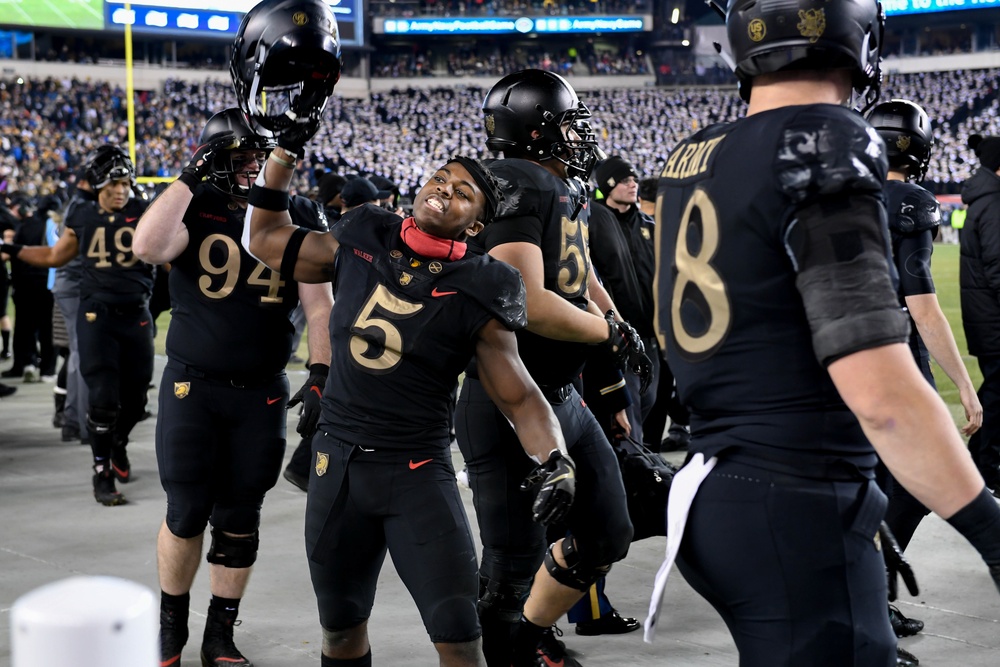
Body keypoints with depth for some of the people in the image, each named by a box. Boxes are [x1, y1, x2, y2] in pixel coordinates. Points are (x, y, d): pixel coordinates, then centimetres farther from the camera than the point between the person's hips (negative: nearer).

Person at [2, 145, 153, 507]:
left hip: (134, 314, 1)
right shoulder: (83, 216, 3)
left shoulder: (144, 213, -3)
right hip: (96, 314, 0)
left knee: (134, 396, 9)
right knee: (103, 397, -9)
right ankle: (102, 474, 4)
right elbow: (55, 256, 18)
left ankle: (118, 445, 40)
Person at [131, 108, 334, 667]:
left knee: (240, 519, 8)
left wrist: (320, 374, -10)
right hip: (193, 384, -1)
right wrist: (193, 177, -20)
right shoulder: (196, 207, -3)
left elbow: (319, 305, 0)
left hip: (262, 391, 2)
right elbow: (147, 247, -24)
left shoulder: (298, 217, 1)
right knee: (188, 510, 0)